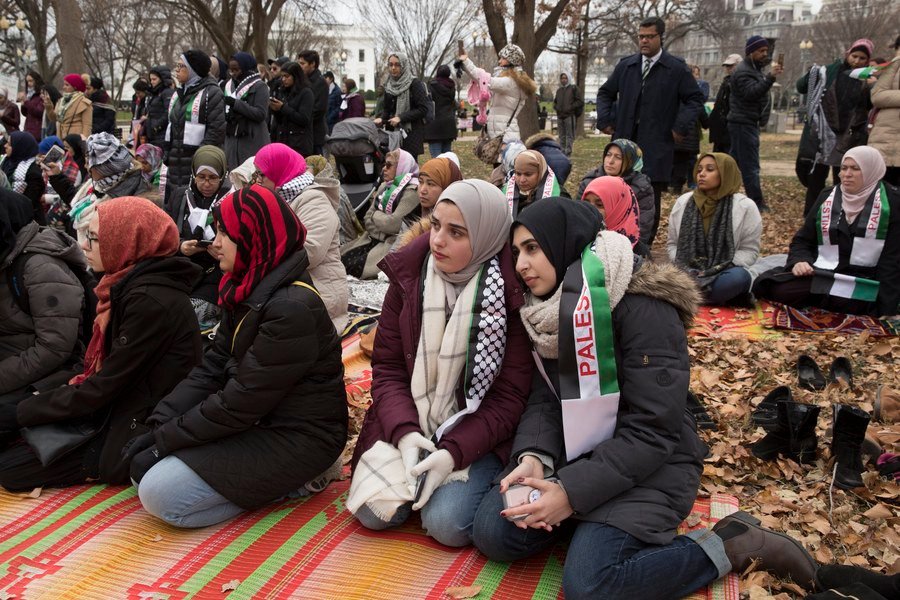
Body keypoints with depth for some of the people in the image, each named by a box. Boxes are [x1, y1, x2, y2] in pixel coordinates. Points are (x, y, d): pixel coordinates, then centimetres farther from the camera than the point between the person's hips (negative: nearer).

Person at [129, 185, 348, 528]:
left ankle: (294, 480, -3)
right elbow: (212, 368, 5)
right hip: (259, 421, 9)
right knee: (141, 470, 5)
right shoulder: (250, 290, 5)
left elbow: (242, 401, -23)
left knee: (160, 493, -15)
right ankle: (275, 476, 6)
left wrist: (166, 440, -14)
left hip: (297, 437, -9)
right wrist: (160, 425, -6)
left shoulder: (292, 308, -25)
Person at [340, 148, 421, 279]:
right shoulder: (384, 187, 14)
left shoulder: (411, 192, -11)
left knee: (354, 267, -22)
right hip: (373, 238, 8)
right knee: (340, 260, -8)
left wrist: (375, 215, -2)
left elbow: (394, 223, -21)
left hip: (393, 243, -8)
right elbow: (368, 219, 8)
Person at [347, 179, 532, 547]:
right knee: (374, 510, -15)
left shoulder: (510, 293, -13)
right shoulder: (409, 278, -2)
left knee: (447, 523, -22)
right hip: (409, 424, 3)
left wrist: (454, 452, -22)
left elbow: (509, 396, -10)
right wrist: (405, 432, -17)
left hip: (476, 434, -3)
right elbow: (387, 367, 0)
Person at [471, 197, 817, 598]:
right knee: (493, 533, -12)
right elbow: (543, 399, -1)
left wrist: (573, 492, -27)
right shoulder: (546, 308, 2)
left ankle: (731, 545, -6)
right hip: (575, 453, 6)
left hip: (650, 465, -6)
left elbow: (652, 432, -23)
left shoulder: (643, 307, -22)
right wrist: (532, 457, -22)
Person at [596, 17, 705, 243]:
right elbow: (605, 93, 22)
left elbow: (695, 99, 5)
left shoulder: (677, 68, 2)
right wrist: (605, 119, 8)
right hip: (625, 140, 3)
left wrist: (681, 127, -5)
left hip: (657, 143, -3)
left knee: (651, 198, -2)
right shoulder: (625, 65, 12)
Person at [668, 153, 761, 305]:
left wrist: (715, 272, -15)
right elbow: (672, 244, 14)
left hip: (723, 274, -1)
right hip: (687, 273, 1)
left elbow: (749, 250, -1)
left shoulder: (745, 207, -2)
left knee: (739, 277, -37)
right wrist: (682, 268, -7)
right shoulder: (683, 203, 7)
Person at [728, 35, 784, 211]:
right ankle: (757, 203, -12)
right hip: (743, 124, -11)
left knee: (734, 162, 13)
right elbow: (751, 92, -29)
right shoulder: (743, 71, -12)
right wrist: (770, 78, -37)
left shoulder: (755, 69, 21)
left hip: (747, 124, 11)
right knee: (750, 165, -11)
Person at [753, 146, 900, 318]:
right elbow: (803, 240, 16)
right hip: (820, 275, 4)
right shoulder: (827, 198, 13)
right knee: (764, 285, -20)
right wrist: (799, 261, -10)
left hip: (863, 283, -3)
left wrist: (884, 308, -15)